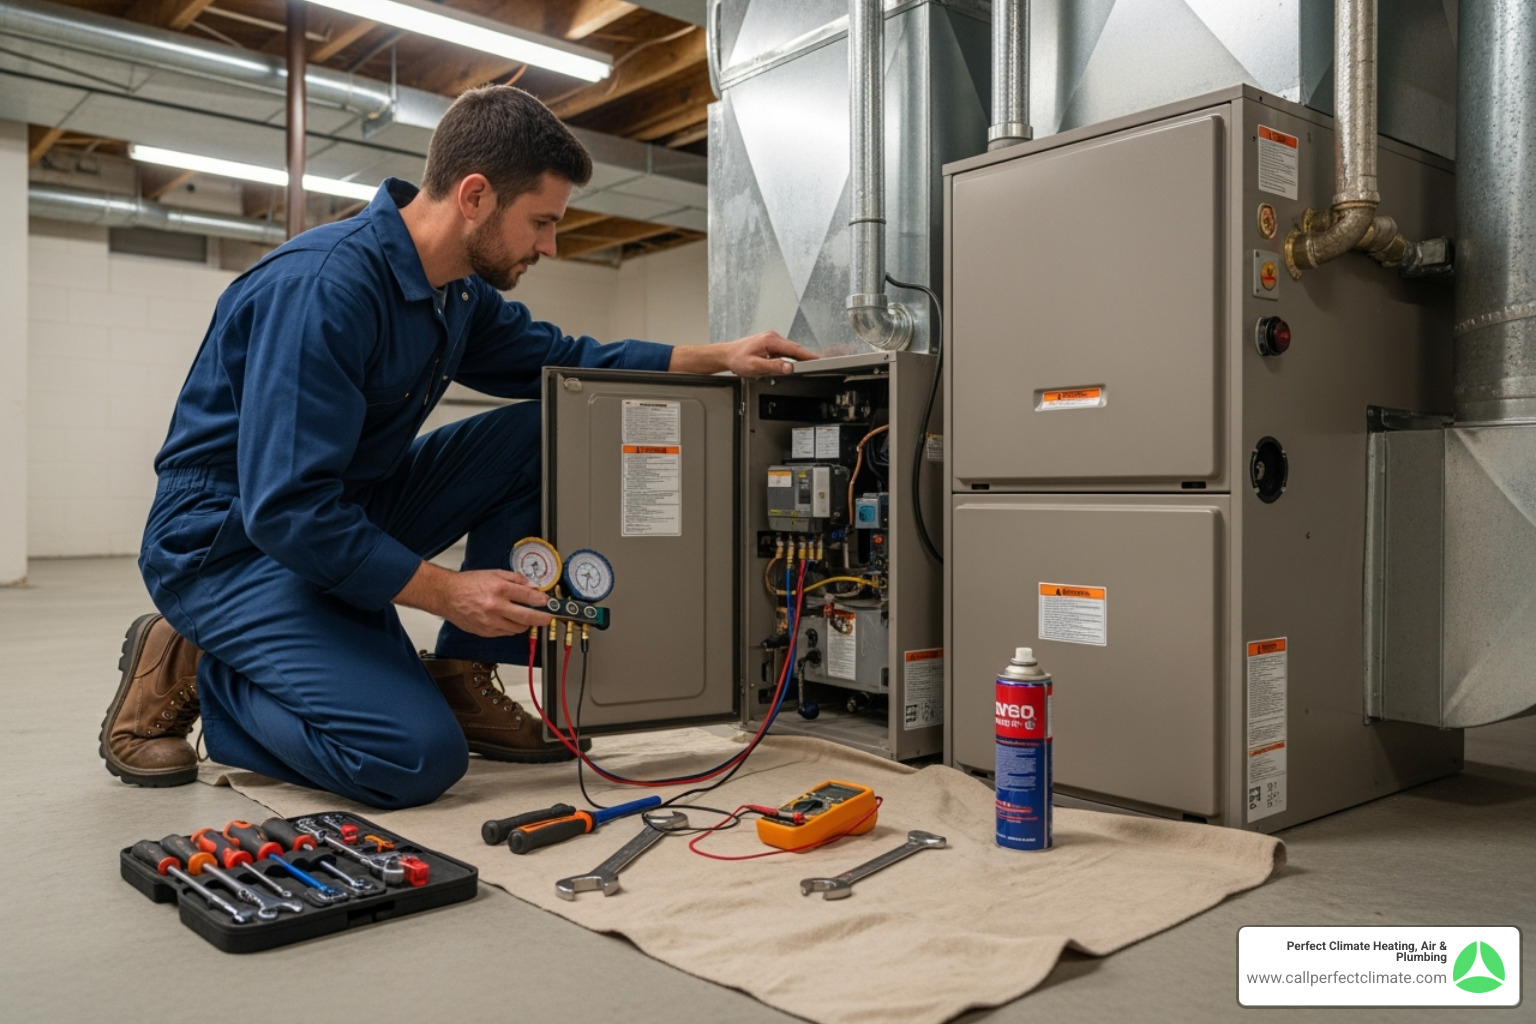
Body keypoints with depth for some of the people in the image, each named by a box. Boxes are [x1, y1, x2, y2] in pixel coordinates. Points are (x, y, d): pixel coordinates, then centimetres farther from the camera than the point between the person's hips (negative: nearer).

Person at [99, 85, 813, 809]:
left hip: (349, 510, 9)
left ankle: (461, 681, 1)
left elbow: (560, 359, 14)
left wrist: (718, 358, 4)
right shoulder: (324, 287, -27)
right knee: (420, 758, -24)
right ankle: (187, 671, 0)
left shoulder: (462, 291, 1)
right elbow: (285, 508, -30)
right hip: (230, 541, -8)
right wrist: (446, 592, -27)